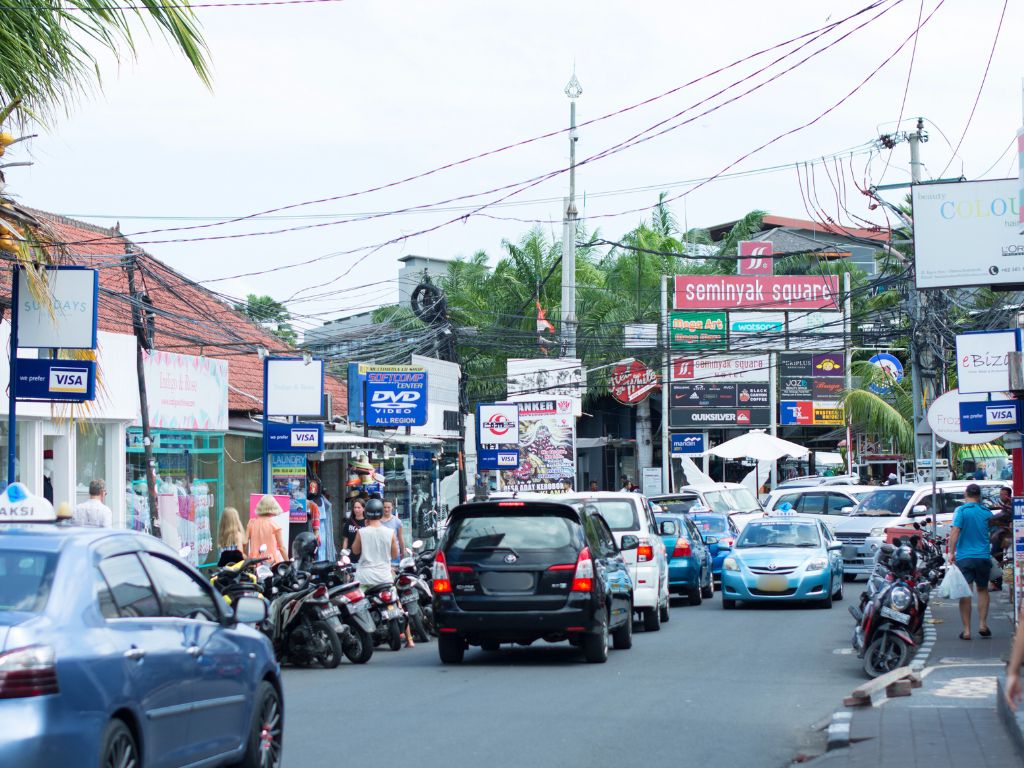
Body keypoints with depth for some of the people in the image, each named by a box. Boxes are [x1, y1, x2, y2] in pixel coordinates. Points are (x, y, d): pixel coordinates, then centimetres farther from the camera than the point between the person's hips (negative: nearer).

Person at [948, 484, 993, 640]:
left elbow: (955, 532, -15)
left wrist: (952, 553, -11)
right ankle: (983, 624, 11)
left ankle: (967, 630, -1)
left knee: (965, 593, -1)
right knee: (982, 590, 19)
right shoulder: (987, 512, 6)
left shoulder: (961, 510, -5)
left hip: (964, 558, -3)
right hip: (983, 557, 3)